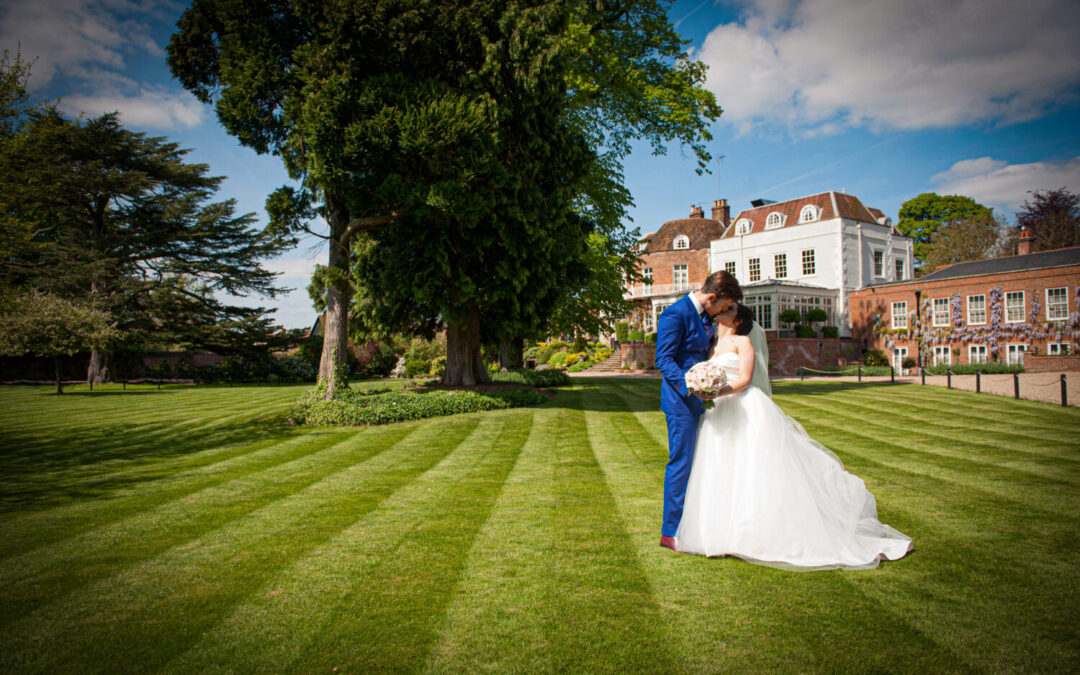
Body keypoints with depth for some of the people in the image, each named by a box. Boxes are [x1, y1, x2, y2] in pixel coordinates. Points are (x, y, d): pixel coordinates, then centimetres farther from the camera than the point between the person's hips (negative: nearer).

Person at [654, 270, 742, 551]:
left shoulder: (703, 315, 12)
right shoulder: (676, 314, -16)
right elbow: (664, 359, -19)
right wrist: (689, 386, -29)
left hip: (699, 398, 9)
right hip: (680, 399, -9)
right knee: (681, 461, -5)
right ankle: (670, 532, 6)